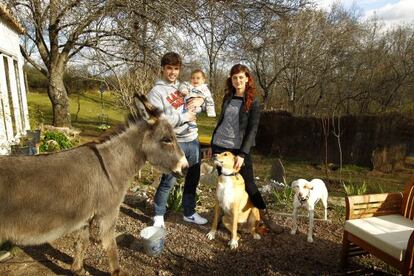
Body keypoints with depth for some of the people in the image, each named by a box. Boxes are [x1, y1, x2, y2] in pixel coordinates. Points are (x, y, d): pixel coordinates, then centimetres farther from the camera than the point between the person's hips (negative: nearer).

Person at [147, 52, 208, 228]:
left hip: (193, 140, 7)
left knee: (193, 178, 16)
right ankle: (158, 215, 25)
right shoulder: (156, 92, -7)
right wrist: (184, 117, -16)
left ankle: (189, 213, 34)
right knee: (168, 181, 3)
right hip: (174, 143, -6)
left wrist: (200, 99, -3)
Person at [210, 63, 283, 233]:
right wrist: (212, 143, 14)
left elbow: (252, 130, -11)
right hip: (220, 146, 4)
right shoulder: (227, 98, 8)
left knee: (249, 185, 0)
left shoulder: (253, 103, -4)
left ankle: (265, 218, 16)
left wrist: (242, 154, -20)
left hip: (240, 149, -4)